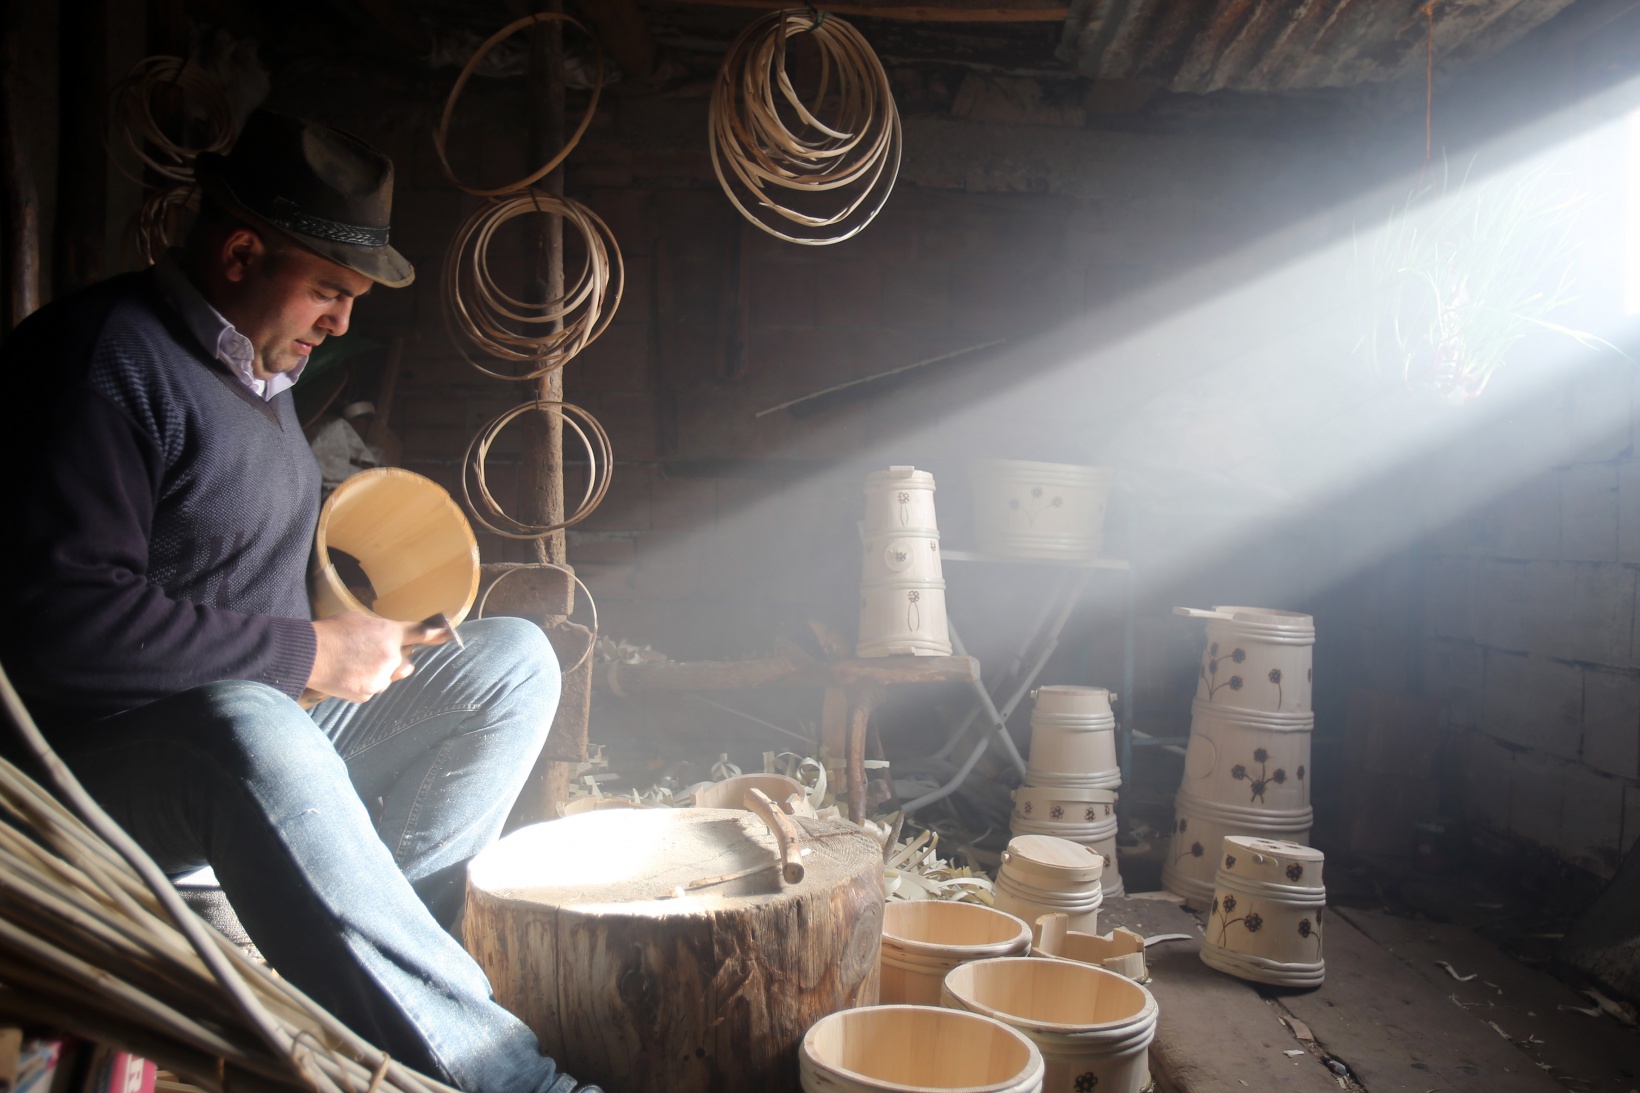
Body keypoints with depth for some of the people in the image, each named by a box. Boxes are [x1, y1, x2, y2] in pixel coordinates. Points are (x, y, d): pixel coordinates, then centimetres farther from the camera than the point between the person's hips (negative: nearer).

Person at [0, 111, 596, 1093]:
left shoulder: (260, 365, 14)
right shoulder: (102, 358, -16)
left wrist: (365, 612, 11)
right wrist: (305, 651, -22)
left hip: (286, 710, 9)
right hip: (116, 754, -9)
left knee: (515, 660, 1)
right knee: (252, 731, -42)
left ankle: (389, 929, -11)